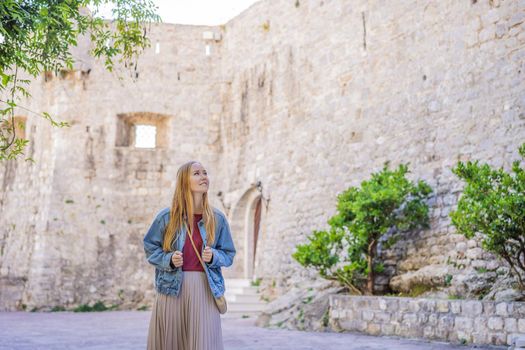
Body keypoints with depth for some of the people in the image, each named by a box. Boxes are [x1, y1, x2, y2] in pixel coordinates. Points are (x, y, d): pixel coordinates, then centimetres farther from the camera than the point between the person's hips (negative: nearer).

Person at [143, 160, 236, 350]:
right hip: (172, 287, 0)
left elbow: (228, 254, 10)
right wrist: (169, 260, -10)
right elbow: (150, 248, 8)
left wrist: (213, 257, -11)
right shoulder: (166, 216, -1)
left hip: (204, 289, 1)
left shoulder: (217, 218, 3)